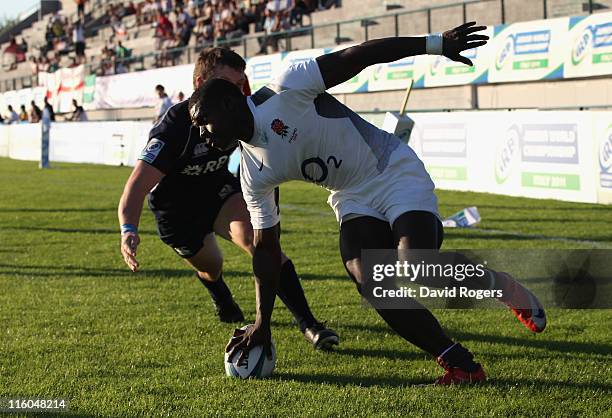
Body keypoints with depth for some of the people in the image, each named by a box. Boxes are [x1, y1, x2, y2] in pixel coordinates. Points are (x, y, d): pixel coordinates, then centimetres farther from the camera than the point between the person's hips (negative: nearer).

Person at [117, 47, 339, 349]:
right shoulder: (176, 125, -35)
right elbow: (138, 184, -43)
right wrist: (128, 230, -60)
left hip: (219, 190, 2)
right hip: (176, 210, -2)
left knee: (254, 236, -26)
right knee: (210, 267, 16)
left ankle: (307, 323, -27)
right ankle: (223, 302, 58)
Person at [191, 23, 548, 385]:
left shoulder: (286, 92, -19)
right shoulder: (253, 174, 0)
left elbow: (357, 57, -18)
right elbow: (266, 247, 6)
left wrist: (435, 44, -22)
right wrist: (262, 322, 4)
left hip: (398, 173, -6)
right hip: (354, 202, 6)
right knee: (368, 282, -20)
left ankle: (502, 286, 7)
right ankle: (459, 362, -11)